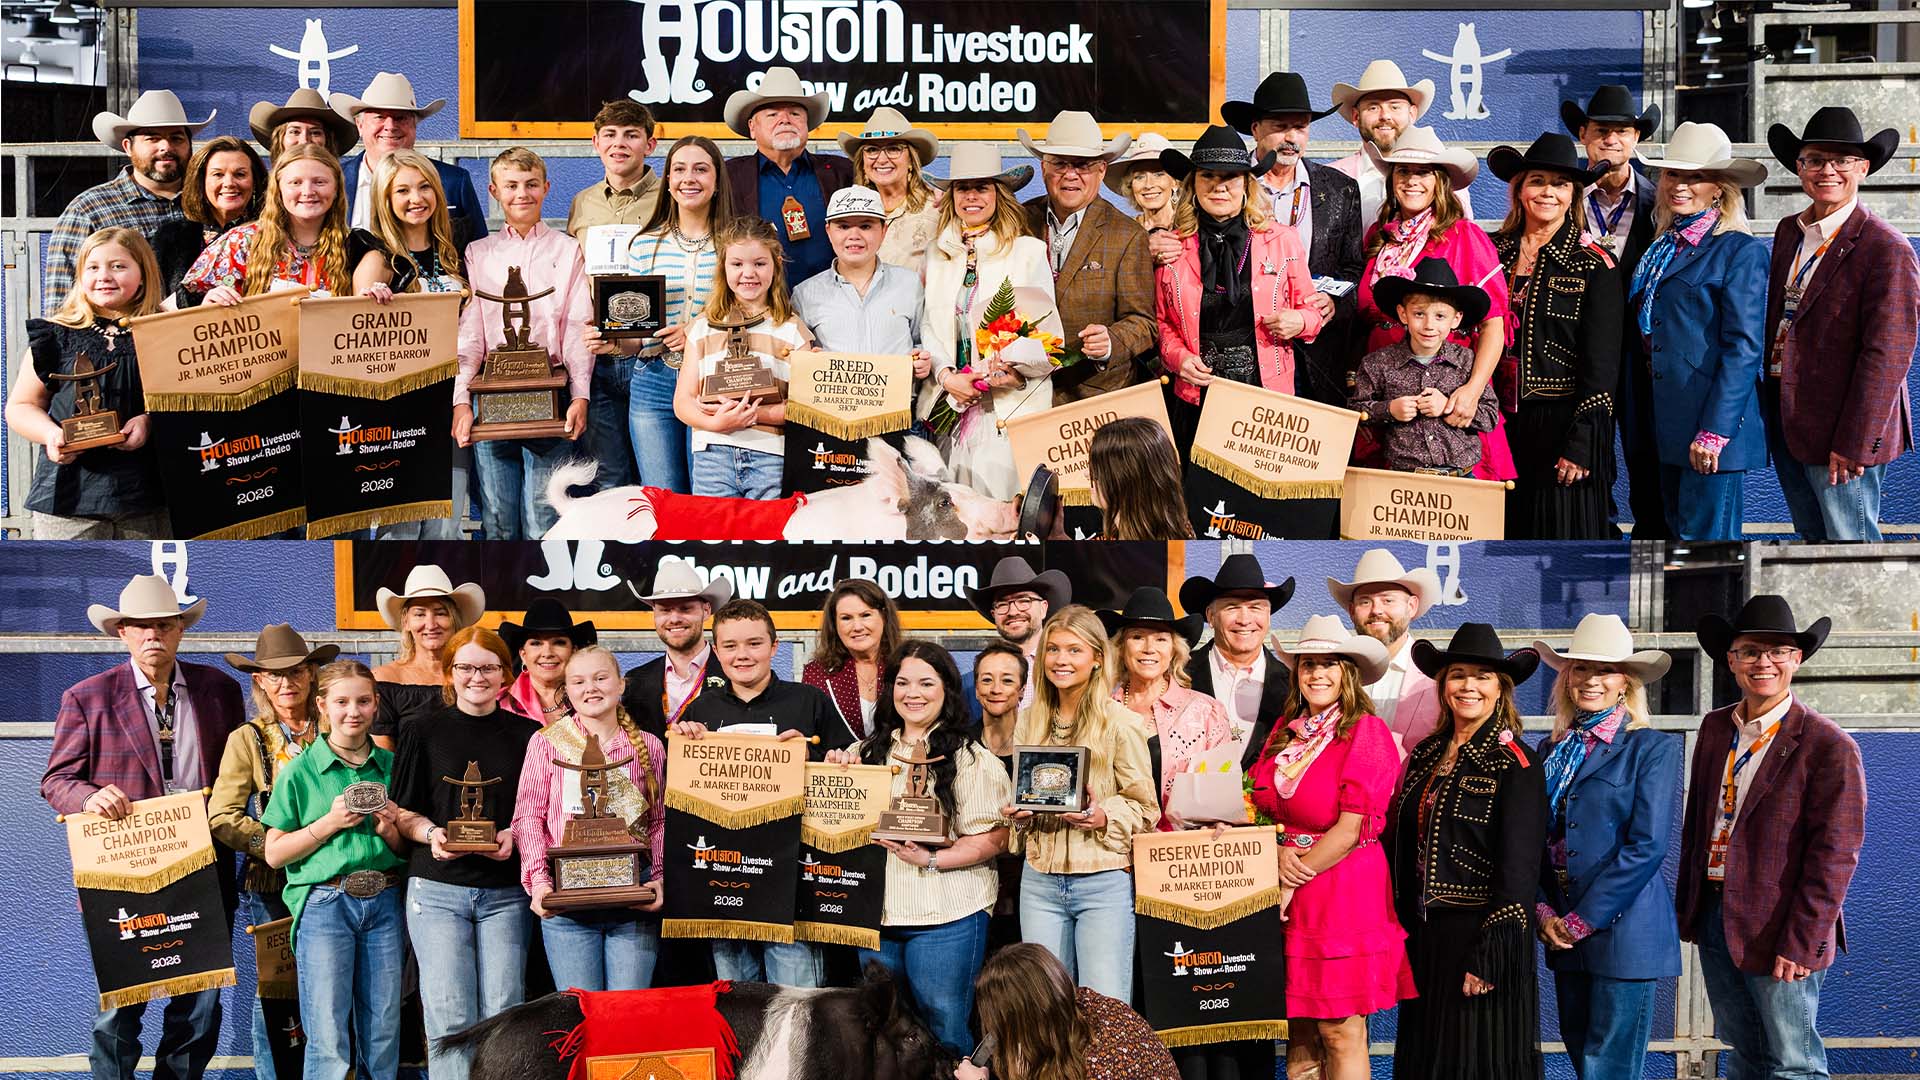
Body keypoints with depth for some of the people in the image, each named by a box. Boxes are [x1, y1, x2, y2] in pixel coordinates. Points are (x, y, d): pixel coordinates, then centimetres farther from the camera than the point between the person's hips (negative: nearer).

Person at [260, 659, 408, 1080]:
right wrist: (330, 822, -11)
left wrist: (390, 831, -6)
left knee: (383, 1037, 7)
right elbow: (275, 853, -1)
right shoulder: (301, 771, 1)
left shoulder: (391, 765, 9)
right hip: (324, 903, -3)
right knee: (329, 1041, -3)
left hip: (384, 903, 3)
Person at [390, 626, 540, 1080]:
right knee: (450, 1016, -8)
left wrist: (515, 835, -8)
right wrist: (431, 833, -13)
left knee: (503, 1014, -4)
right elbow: (402, 812, 7)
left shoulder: (527, 735, 8)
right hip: (438, 888, -1)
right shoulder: (422, 732, 6)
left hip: (506, 891, 1)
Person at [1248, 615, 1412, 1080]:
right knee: (1298, 1034, 6)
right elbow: (1262, 808, 11)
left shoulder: (1367, 732, -6)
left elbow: (1352, 829, -12)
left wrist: (1293, 881, -10)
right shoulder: (1285, 729, 13)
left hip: (1343, 892, -5)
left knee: (1341, 1033, -4)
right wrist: (1278, 854, -9)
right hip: (1286, 897, 5)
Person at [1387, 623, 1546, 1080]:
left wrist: (1489, 955, -19)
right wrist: (1407, 930, 9)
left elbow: (1518, 869, -14)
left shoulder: (1515, 764, -10)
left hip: (1480, 935, -6)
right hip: (1425, 935, 6)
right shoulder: (1426, 755, 9)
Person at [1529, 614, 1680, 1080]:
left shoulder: (1652, 748, -5)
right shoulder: (1551, 750, 11)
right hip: (1563, 933, 6)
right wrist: (1543, 913, -4)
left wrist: (1581, 920, -13)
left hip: (1623, 931, -6)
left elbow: (1646, 846, -13)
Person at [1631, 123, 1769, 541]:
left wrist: (1714, 430, -18)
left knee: (1705, 535, -6)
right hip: (1671, 424, 8)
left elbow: (1744, 348, -14)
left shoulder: (1741, 251, -8)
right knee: (1678, 530, 12)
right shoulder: (1663, 247, 14)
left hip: (1713, 427, -8)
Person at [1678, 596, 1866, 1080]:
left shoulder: (1830, 747, -13)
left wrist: (1800, 944, -17)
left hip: (1778, 932, -6)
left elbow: (1834, 857, -14)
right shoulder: (1715, 728, 7)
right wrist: (1686, 906, 13)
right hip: (1712, 914, 6)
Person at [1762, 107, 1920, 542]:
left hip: (1840, 431, -7)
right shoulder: (1789, 232, 9)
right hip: (1785, 421, 7)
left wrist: (1853, 443, -19)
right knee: (1811, 537, 16)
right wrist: (1770, 410, 12)